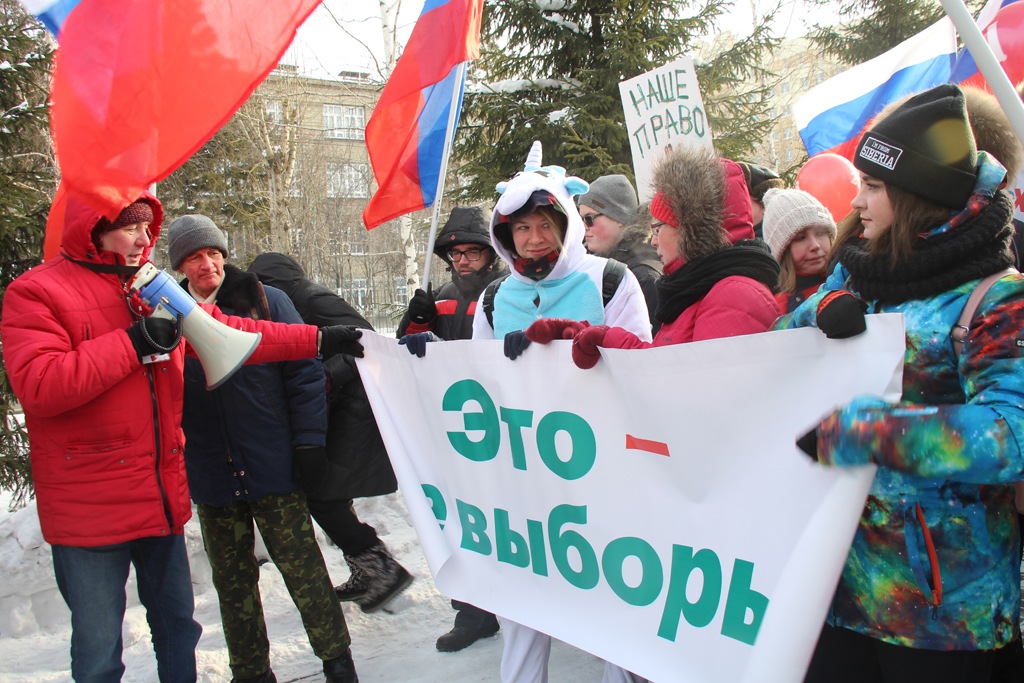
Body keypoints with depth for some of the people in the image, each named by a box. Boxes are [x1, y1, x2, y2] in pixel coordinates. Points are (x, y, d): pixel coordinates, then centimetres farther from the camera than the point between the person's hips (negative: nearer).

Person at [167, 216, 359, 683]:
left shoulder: (265, 301, -1)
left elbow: (304, 371, -3)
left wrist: (309, 442, -8)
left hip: (273, 468, -3)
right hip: (211, 477, 3)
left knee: (304, 569, 5)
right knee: (233, 583, 14)